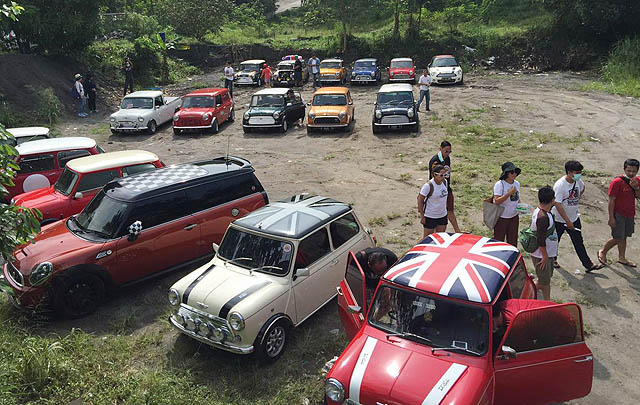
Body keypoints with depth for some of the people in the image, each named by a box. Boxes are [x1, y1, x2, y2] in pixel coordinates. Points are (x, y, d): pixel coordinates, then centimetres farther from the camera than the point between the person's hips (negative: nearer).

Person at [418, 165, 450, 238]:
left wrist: (445, 208, 16)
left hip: (443, 215, 6)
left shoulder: (445, 182, -1)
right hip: (430, 217, -6)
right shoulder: (428, 185, -21)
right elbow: (420, 200, -16)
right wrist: (422, 216, -15)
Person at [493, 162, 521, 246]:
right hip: (501, 218, -6)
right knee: (499, 240, 5)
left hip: (514, 217, 6)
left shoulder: (517, 184, 4)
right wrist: (509, 193, -29)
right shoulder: (499, 184, -16)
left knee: (513, 241, 15)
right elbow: (496, 201, -24)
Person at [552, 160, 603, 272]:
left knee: (579, 242, 10)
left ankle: (588, 265, 14)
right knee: (555, 240, 13)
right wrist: (567, 221, -26)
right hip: (559, 219, -6)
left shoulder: (578, 181, -5)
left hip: (574, 218, 6)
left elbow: (582, 188, 23)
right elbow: (558, 205, -27)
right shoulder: (560, 185, -26)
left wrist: (577, 199, 13)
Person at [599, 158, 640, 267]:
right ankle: (602, 252, 18)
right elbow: (611, 200, -17)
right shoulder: (617, 182, -18)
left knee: (624, 237, 16)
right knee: (618, 238, -3)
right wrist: (611, 217, -18)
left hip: (630, 214, 6)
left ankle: (622, 258, 29)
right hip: (618, 215, -6)